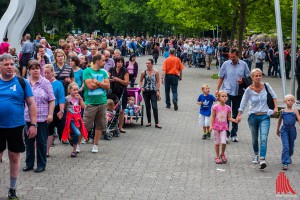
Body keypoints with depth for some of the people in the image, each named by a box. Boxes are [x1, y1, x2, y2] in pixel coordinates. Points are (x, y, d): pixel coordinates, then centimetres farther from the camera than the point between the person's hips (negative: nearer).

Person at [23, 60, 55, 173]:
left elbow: (51, 100, -3)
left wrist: (50, 114, -9)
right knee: (29, 141, 11)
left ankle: (41, 164, 14)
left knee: (41, 141, 4)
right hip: (28, 117, 3)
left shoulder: (45, 82, -2)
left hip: (42, 117, -3)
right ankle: (29, 163, 23)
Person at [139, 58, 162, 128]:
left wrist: (158, 90, -6)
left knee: (154, 107, -8)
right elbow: (141, 81, 12)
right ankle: (149, 122, 18)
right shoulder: (144, 72, 1)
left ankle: (156, 123, -4)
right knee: (147, 107, 8)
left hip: (153, 91, -2)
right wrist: (141, 87, -4)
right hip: (145, 91, 2)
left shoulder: (156, 72, -2)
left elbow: (158, 82, 2)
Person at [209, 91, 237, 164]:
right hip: (216, 127, -1)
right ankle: (217, 156, 21)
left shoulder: (228, 108, 1)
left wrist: (235, 120, -11)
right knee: (217, 143, 6)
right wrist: (211, 126, -10)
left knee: (223, 142, -10)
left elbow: (229, 118, 6)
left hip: (224, 128, 2)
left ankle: (222, 154, 16)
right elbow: (213, 117, -4)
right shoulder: (215, 107, -8)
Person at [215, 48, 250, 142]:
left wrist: (243, 81, -13)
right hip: (227, 91, -2)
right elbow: (221, 77, 7)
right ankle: (226, 134, -4)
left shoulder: (243, 64, 3)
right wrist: (217, 89, 2)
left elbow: (248, 77, 8)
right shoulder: (226, 64, 2)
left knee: (236, 114, 10)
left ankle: (234, 134, 21)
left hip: (238, 93, 2)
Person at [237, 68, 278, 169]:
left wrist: (276, 107, 3)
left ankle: (262, 159, -24)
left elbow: (273, 96, 11)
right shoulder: (249, 90, -7)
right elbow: (243, 103, 0)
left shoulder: (266, 86, -5)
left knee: (264, 138, -16)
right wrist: (239, 115, -9)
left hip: (264, 116, -1)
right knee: (254, 138, 14)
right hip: (253, 116, 1)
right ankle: (256, 155, 39)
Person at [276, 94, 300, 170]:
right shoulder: (282, 111, 4)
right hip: (284, 130, -1)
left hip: (292, 130, 2)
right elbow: (280, 120, 17)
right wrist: (278, 130, 25)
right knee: (286, 147, -13)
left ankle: (288, 157, 45)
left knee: (291, 147, 17)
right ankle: (285, 163, -15)